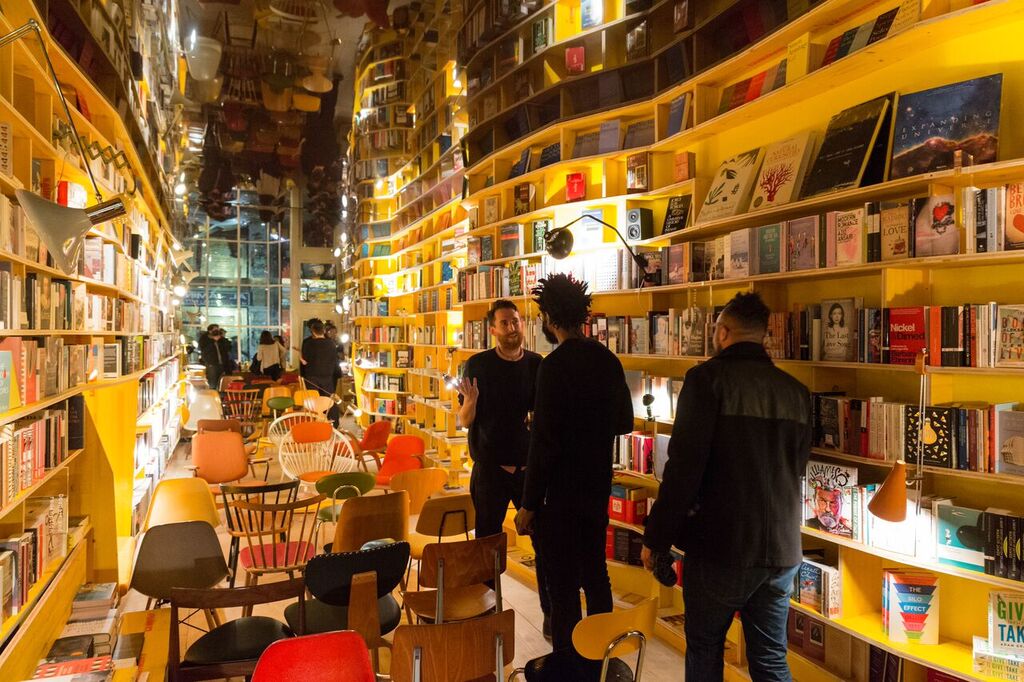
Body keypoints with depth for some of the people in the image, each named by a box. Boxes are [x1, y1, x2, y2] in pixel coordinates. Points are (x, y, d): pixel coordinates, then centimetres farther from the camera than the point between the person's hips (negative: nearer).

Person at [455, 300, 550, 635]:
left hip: (531, 465, 1)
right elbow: (465, 421, -4)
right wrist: (470, 399, -25)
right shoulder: (478, 365, -4)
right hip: (490, 468, -1)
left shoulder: (538, 365, 0)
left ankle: (551, 611, 17)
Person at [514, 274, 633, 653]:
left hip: (560, 494, -8)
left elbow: (544, 442, -21)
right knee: (595, 575, 21)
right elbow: (624, 422, 14)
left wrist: (528, 504, -15)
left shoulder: (555, 365, -20)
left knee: (562, 586, 3)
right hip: (598, 489, 8)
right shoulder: (608, 360, 3)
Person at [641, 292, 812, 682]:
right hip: (782, 550, 5)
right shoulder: (796, 390, 5)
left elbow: (684, 467, -17)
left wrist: (656, 539, -9)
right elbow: (797, 467, 14)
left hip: (721, 549, -5)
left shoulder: (708, 378, -12)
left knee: (704, 649, 15)